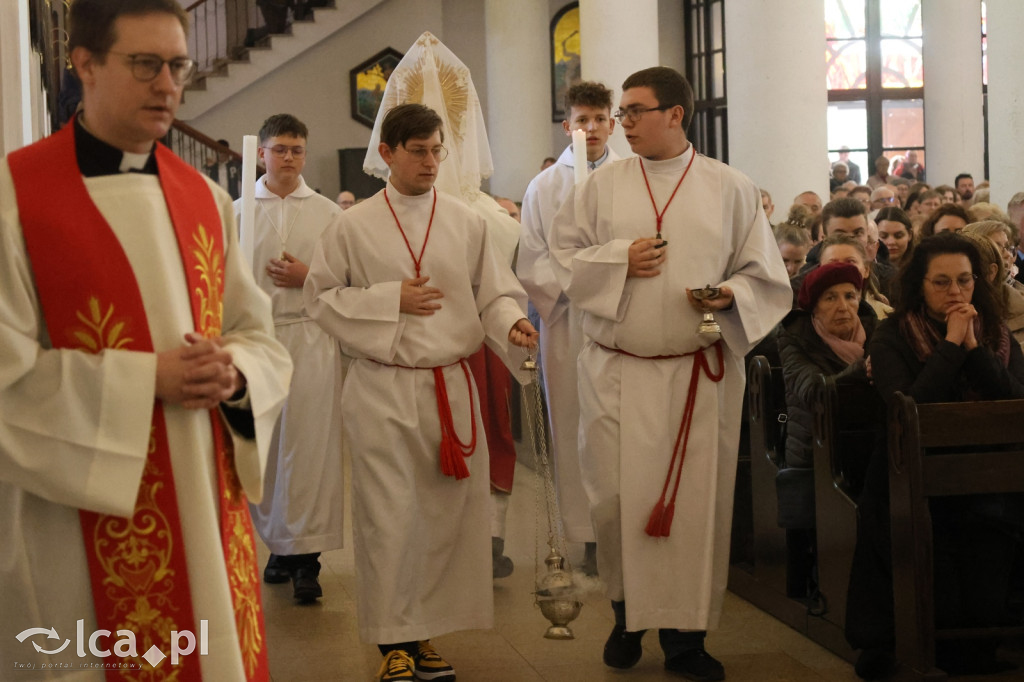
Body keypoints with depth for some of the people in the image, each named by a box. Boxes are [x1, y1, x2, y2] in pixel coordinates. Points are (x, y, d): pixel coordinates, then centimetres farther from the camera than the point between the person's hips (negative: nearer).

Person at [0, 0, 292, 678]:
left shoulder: (204, 197, 9)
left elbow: (262, 340, 11)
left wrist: (232, 374, -11)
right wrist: (146, 380, -18)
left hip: (207, 500, 5)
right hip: (88, 524, -5)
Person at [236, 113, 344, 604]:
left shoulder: (328, 213, 7)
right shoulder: (238, 213, 8)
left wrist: (309, 278, -9)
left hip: (311, 338, -1)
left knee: (310, 446, -5)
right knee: (261, 447, 6)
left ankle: (307, 555, -1)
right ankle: (279, 543, 19)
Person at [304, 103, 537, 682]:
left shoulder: (468, 223, 6)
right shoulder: (354, 226, 1)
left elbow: (496, 292, 7)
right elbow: (320, 296, 3)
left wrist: (512, 322, -15)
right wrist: (391, 299, -8)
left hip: (452, 385, 2)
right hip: (382, 389, -2)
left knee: (447, 513, 5)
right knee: (389, 516, -2)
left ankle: (425, 632, 20)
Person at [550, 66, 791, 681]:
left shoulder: (731, 189, 3)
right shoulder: (603, 186, 7)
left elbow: (766, 276, 4)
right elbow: (564, 256, 8)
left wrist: (731, 294, -16)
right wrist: (620, 260, -8)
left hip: (701, 373, -1)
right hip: (618, 371, 1)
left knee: (696, 499, 0)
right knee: (619, 496, -1)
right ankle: (628, 613, 21)